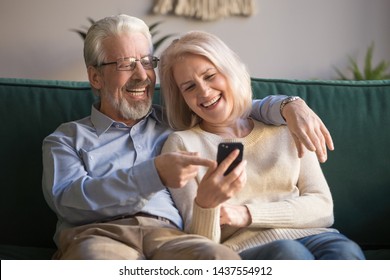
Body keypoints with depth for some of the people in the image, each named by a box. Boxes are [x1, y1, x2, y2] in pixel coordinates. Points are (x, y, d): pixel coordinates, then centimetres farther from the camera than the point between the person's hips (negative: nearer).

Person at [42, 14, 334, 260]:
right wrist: (154, 174, -15)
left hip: (168, 235, 3)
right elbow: (65, 198, -2)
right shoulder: (66, 138, 17)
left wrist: (288, 105, 7)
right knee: (99, 258, -41)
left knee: (222, 259, -33)